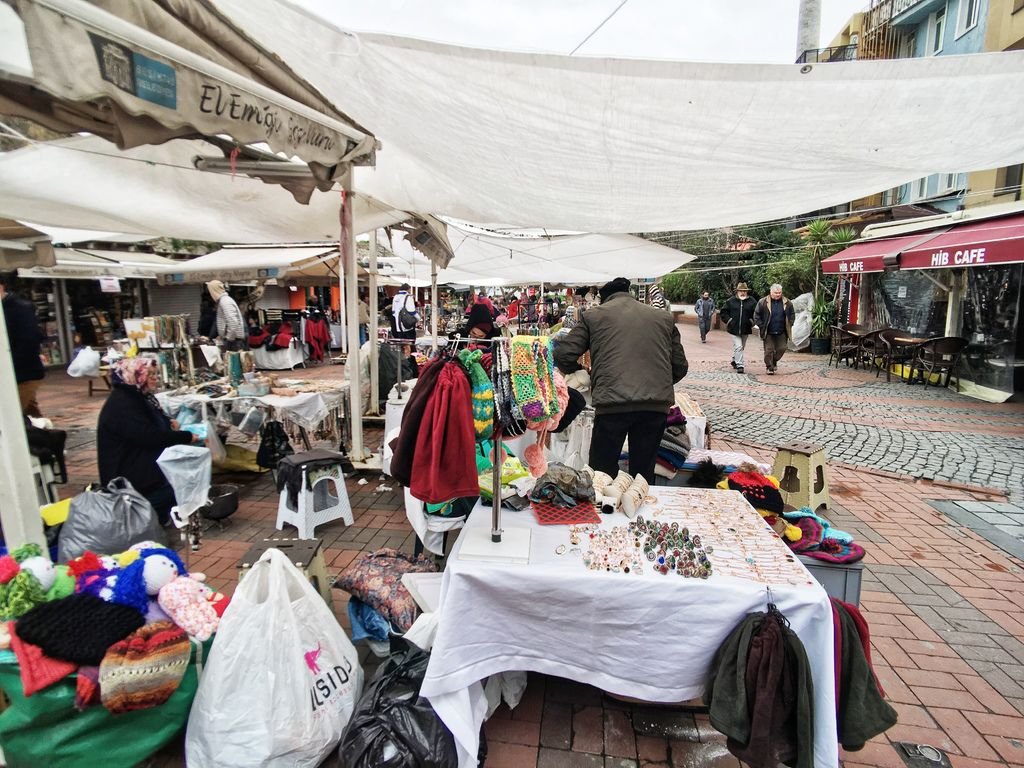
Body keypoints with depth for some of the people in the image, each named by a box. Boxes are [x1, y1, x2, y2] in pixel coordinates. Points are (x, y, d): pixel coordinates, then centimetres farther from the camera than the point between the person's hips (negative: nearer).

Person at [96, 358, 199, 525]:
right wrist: (187, 436, -25)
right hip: (128, 474, -10)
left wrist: (170, 424, -4)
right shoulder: (122, 405, -22)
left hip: (145, 460, 10)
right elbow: (151, 437, -30)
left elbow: (157, 422, 20)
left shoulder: (139, 396, 9)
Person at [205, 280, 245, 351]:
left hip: (233, 341, -10)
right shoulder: (224, 299, 17)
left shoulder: (225, 301, -13)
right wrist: (222, 336, 20)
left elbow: (233, 322, -25)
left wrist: (229, 338, -17)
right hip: (233, 340, 10)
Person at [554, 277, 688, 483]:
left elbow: (563, 355, 6)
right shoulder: (664, 317, 20)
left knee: (602, 474, 11)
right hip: (657, 404, 3)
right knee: (643, 475, 15)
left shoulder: (593, 315, 12)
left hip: (613, 403, -3)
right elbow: (680, 366, 20)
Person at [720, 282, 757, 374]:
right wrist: (728, 320, -5)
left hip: (745, 329, 3)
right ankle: (739, 366, -8)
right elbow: (724, 312, 7)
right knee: (738, 347, -10)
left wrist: (752, 321, -6)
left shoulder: (752, 301, 1)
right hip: (734, 329, -3)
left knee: (741, 347, 16)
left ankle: (734, 360, 37)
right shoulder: (731, 301, 0)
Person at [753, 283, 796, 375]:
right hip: (768, 332, -3)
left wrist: (789, 324, 4)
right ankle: (769, 367, 11)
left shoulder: (787, 303, 3)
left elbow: (792, 314, 15)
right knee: (769, 350, -1)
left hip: (781, 332, 3)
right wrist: (761, 326, -7)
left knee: (781, 348, 4)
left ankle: (774, 361, 30)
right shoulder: (763, 302, -6)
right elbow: (756, 315, -1)